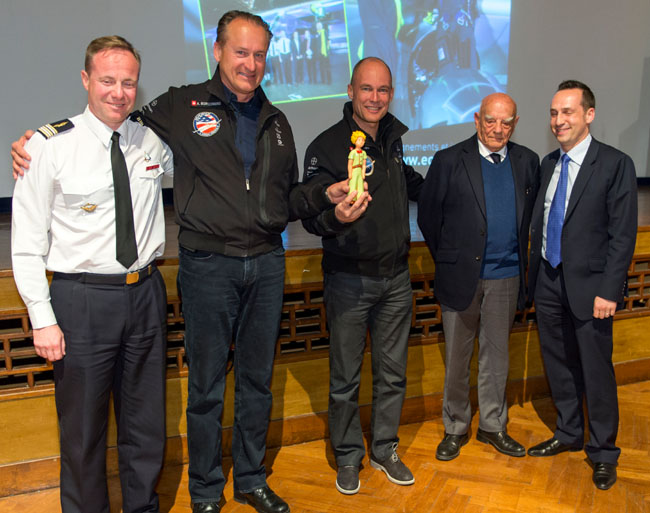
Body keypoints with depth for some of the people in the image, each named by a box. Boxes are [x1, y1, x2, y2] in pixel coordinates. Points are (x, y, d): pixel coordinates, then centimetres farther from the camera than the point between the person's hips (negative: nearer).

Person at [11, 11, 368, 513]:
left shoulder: (275, 121, 13)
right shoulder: (182, 106, -1)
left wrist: (325, 195, -1)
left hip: (267, 264, 5)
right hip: (208, 267, -4)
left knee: (257, 379, 14)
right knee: (206, 386, 6)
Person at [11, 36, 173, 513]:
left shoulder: (154, 141, 3)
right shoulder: (50, 146, -9)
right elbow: (27, 242, -8)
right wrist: (43, 318, -11)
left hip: (146, 292, 4)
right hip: (81, 299, -4)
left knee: (147, 422, 18)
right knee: (83, 428, 9)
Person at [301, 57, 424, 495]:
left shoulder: (393, 139, 8)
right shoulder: (327, 146, -11)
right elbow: (311, 218, -16)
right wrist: (333, 214, -35)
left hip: (396, 278, 5)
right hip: (349, 280, -5)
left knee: (393, 373, 14)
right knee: (346, 377, 7)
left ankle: (385, 449, 32)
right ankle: (348, 456, 27)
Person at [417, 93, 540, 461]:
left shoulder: (527, 161, 5)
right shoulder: (449, 161, -5)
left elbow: (532, 214, 14)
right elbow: (428, 216, 0)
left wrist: (518, 258, 8)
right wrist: (449, 260, 4)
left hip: (506, 278, 3)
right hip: (461, 276, -2)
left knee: (497, 356, 15)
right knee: (457, 359, 9)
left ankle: (493, 425, 31)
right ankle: (455, 428, 26)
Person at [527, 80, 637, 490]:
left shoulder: (615, 164, -9)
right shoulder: (549, 163, 9)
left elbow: (623, 234, -12)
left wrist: (608, 290, -16)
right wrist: (535, 275, 9)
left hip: (589, 286, -5)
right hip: (549, 283, 6)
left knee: (596, 372, 4)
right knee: (558, 366, 16)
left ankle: (602, 452, 23)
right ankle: (568, 434, 36)